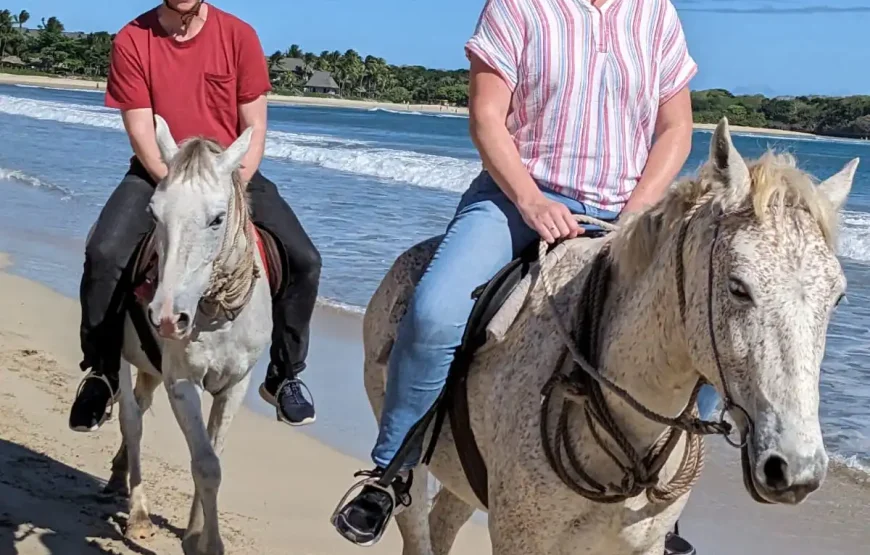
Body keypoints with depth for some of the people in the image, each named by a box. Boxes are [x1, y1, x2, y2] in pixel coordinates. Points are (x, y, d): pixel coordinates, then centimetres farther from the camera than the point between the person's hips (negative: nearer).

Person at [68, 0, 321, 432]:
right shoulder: (132, 42, -9)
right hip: (159, 171, -1)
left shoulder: (239, 35, -8)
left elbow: (254, 127, -5)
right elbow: (141, 132, -11)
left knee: (304, 260, -14)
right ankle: (102, 372, -4)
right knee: (104, 255, -26)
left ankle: (284, 375, 7)